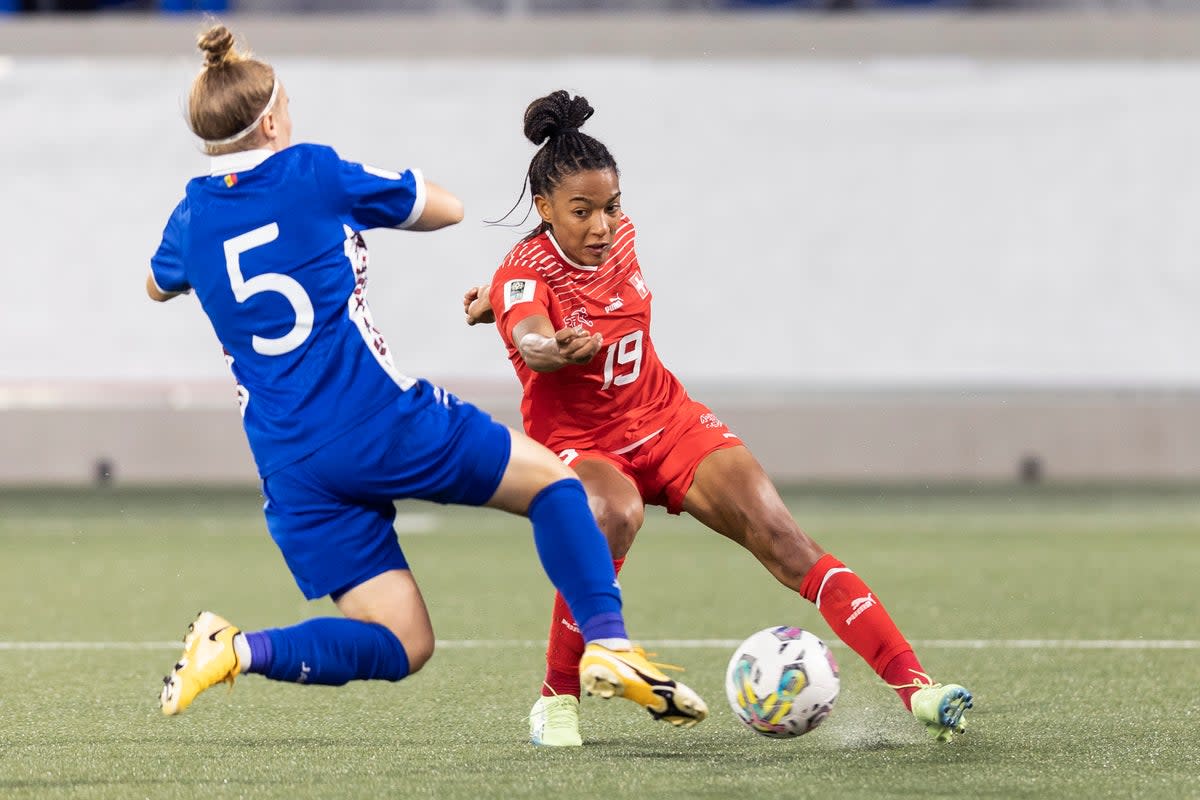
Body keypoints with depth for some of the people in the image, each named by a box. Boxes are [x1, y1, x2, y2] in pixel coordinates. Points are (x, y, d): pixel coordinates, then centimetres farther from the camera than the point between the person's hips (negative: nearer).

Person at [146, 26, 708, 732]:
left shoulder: (193, 217, 9)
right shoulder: (314, 174, -3)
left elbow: (159, 285, 33)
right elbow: (447, 209, 10)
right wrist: (361, 198, 26)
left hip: (291, 469, 5)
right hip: (381, 423, -5)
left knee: (400, 647, 7)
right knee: (552, 481, 14)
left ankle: (234, 649, -15)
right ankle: (609, 646, -5)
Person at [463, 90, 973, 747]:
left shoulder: (619, 237, -4)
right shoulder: (526, 271, -21)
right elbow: (531, 343, -45)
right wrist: (557, 348, -66)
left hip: (666, 422, 5)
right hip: (578, 445, -5)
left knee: (782, 539, -14)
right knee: (615, 515, -39)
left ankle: (913, 686, -20)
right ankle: (556, 700, -19)